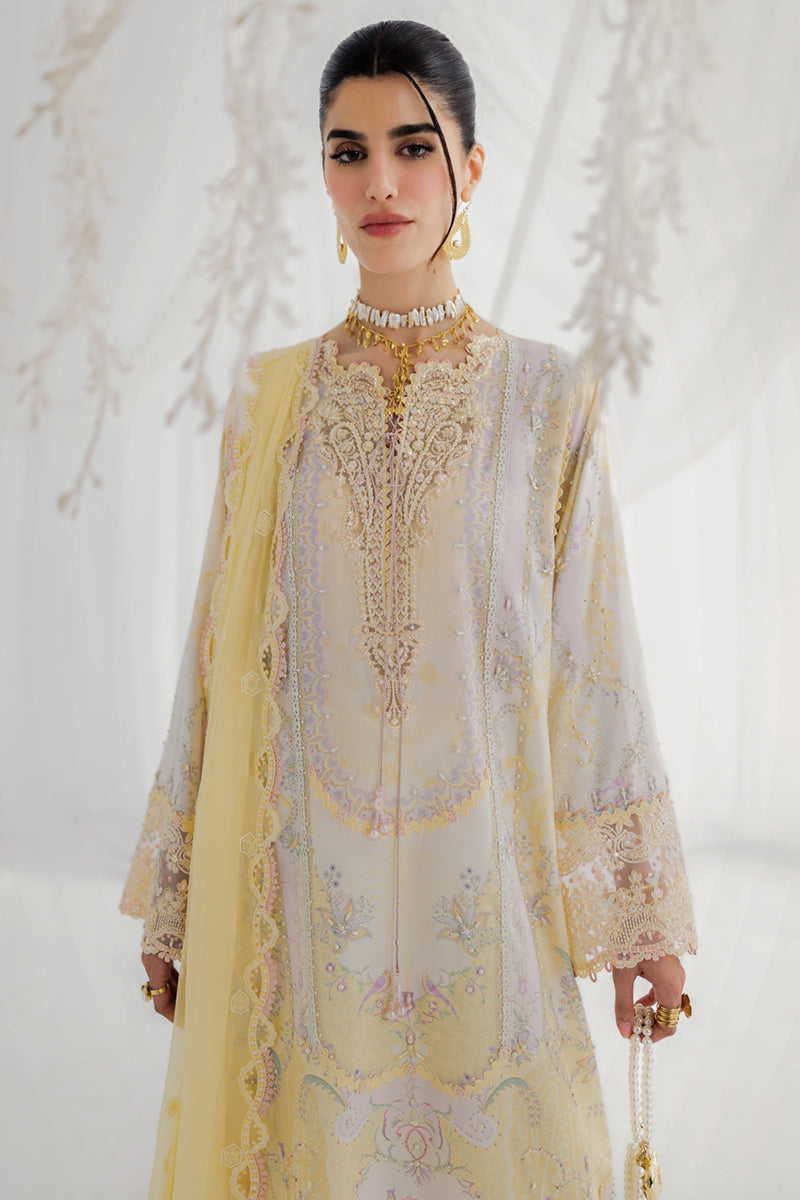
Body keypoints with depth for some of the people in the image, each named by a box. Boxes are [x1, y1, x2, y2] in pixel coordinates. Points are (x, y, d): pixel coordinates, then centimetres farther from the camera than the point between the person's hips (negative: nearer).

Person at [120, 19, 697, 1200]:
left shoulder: (550, 397, -1)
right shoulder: (269, 396, 3)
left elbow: (597, 659, -2)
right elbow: (223, 652, 6)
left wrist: (640, 914, -2)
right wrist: (175, 903, 7)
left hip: (486, 874, -1)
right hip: (306, 879, 1)